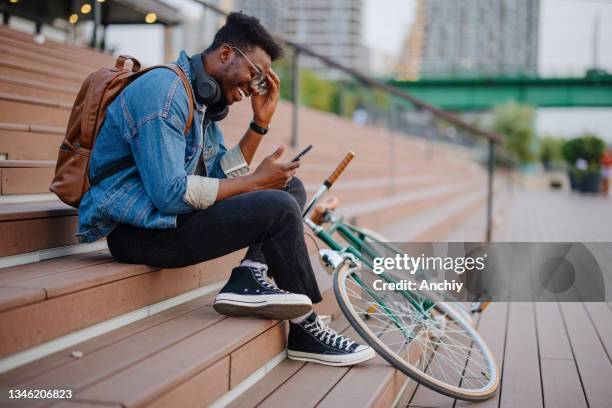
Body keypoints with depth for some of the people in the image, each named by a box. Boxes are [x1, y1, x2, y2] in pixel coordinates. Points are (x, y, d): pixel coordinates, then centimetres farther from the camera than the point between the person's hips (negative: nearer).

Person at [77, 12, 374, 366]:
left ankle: (251, 275, -14)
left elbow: (223, 177, 11)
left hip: (168, 214, 10)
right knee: (278, 208, -23)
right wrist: (257, 182, -16)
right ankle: (306, 331, -9)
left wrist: (261, 122, 3)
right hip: (139, 231, -10)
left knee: (291, 187, 8)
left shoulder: (204, 100, 14)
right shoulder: (164, 91, -17)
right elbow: (170, 194, -25)